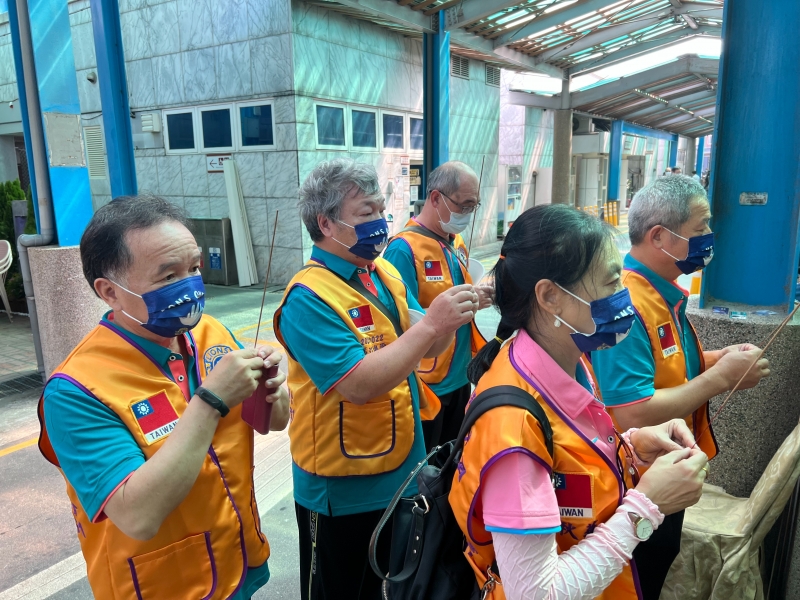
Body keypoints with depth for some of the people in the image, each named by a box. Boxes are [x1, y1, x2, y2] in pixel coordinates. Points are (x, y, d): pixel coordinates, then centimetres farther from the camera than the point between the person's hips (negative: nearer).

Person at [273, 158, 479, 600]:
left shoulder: (387, 275, 2)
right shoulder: (309, 298, -22)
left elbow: (428, 348, 2)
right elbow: (359, 386, -30)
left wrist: (449, 319, -18)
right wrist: (429, 323, -31)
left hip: (399, 472, 7)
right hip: (341, 487, -7)